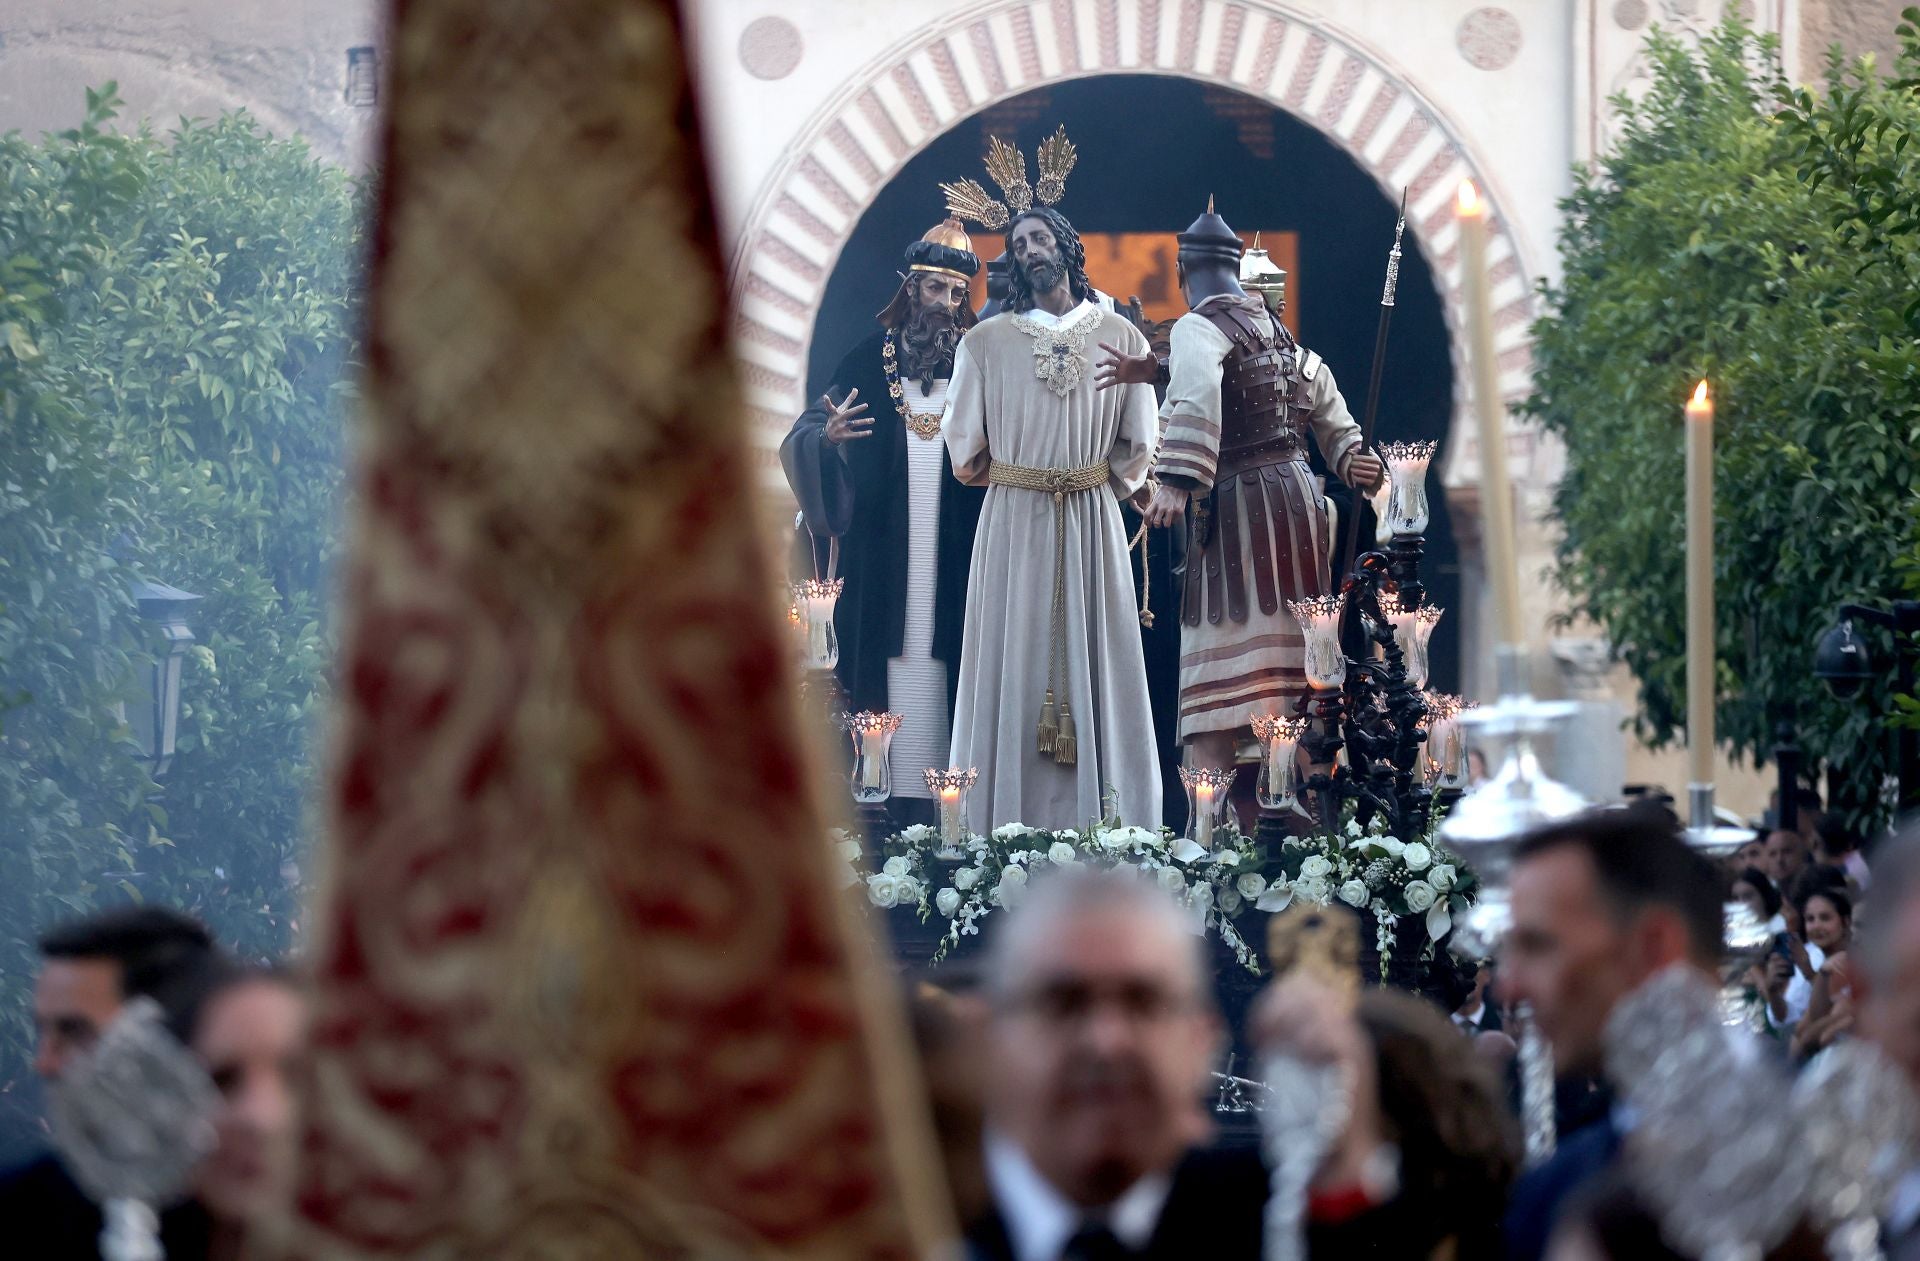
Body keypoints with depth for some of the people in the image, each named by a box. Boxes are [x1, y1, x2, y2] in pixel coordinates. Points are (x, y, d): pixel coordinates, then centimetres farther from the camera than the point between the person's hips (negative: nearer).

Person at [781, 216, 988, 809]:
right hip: (883, 553, 0)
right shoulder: (871, 358, 7)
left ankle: (938, 796, -2)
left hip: (953, 553, 0)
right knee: (891, 668, -3)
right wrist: (828, 435, -17)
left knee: (939, 670, -4)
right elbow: (803, 434, 4)